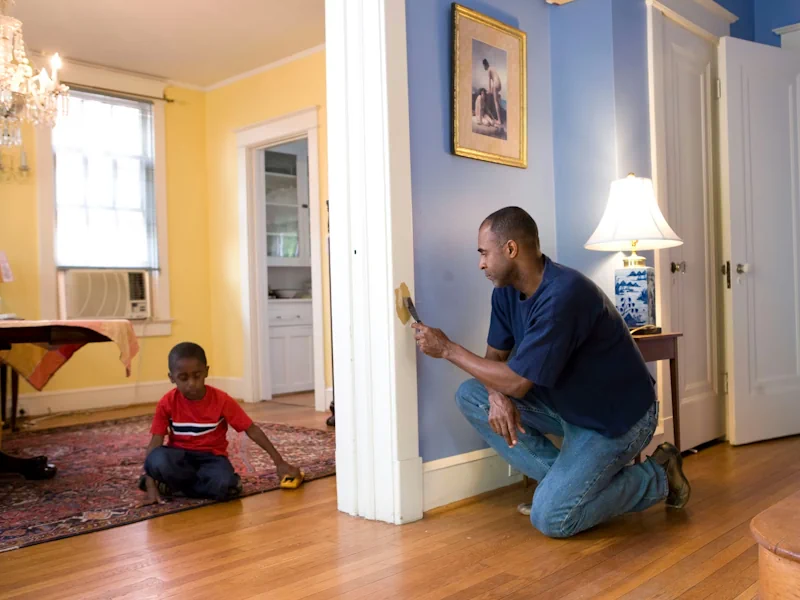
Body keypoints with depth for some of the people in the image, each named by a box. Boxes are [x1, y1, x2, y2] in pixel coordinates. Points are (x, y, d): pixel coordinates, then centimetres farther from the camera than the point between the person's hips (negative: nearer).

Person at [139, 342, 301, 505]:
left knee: (224, 485, -35)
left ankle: (175, 482, -10)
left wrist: (279, 462, -12)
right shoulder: (167, 403, -10)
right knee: (158, 461, -36)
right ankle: (204, 482, -12)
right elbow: (155, 443, -10)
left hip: (211, 457, 0)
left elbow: (252, 430, -9)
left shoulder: (222, 400, -13)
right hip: (180, 456, 1)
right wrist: (151, 486, -21)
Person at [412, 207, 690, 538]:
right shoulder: (506, 291, -4)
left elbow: (517, 382, -29)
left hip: (615, 417, -8)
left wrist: (447, 349, -21)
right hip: (565, 404, 8)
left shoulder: (563, 296, -31)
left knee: (551, 518, -18)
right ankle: (561, 479, 3)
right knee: (470, 396, -5)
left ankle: (656, 478, 5)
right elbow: (496, 356, 3)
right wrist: (498, 394, -20)